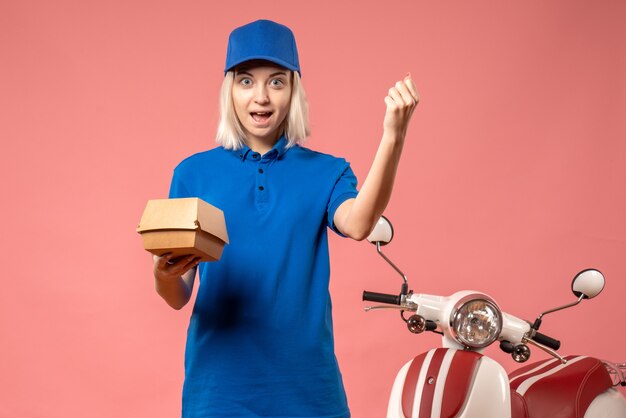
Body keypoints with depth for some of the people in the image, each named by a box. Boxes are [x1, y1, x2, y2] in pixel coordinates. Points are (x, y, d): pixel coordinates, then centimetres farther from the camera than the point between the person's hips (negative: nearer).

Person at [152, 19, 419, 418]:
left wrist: (393, 138, -33)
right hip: (219, 384, 0)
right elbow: (179, 297, 0)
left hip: (306, 384, 0)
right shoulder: (194, 172, 1)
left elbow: (357, 225, -22)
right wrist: (164, 275, -22)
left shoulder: (326, 172, 1)